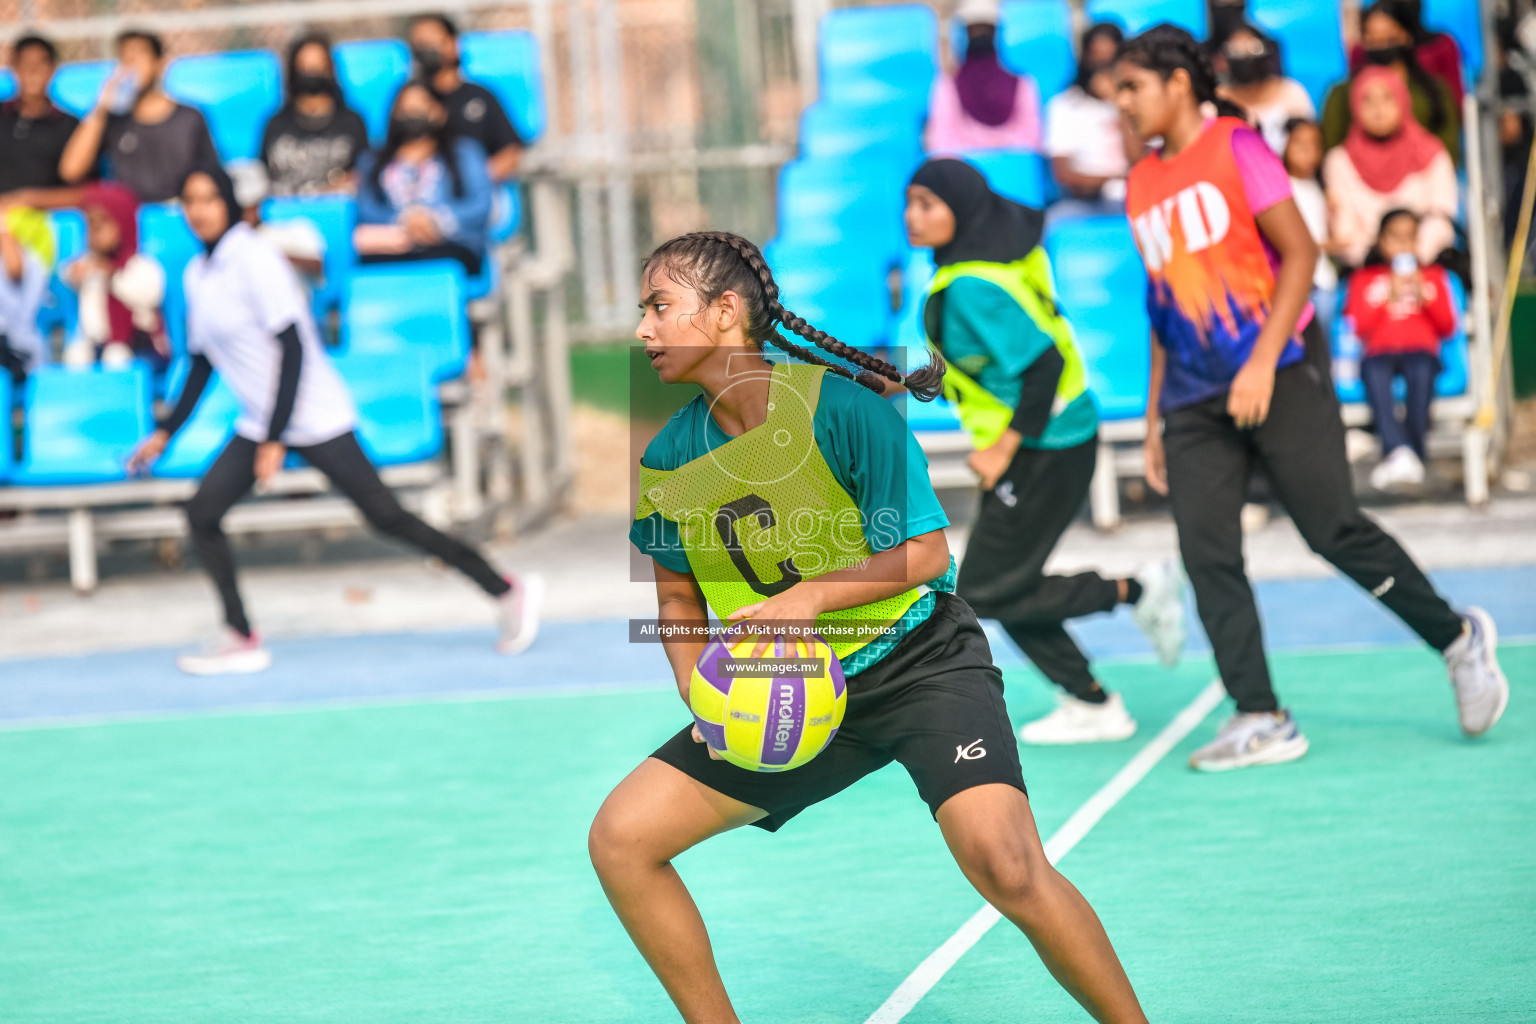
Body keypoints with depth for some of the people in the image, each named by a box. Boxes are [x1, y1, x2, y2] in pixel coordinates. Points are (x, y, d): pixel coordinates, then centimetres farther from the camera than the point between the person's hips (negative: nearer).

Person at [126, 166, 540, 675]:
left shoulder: (254, 258, -14)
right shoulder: (196, 274, 10)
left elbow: (293, 349, -18)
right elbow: (202, 364, 21)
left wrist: (275, 441, -20)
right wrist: (165, 433, 17)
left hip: (312, 417, -8)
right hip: (259, 422, 8)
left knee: (385, 516, -10)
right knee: (202, 512, -4)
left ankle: (506, 590, -2)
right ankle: (241, 639, 2)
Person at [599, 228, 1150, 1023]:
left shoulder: (838, 406, -17)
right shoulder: (666, 463, -2)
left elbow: (923, 551, -15)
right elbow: (679, 594, 13)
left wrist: (813, 593, -30)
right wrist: (701, 692, -6)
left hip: (919, 660, -6)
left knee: (1004, 865, -27)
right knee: (621, 837, -4)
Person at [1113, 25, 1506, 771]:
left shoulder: (1235, 149, -3)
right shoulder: (1141, 185, 15)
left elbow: (1299, 252, -9)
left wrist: (1264, 360, -19)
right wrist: (1154, 416, 17)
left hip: (1278, 376, -6)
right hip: (1196, 399, 6)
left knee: (1335, 530, -8)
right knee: (1206, 556, -7)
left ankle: (1458, 639, 12)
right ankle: (1260, 721, -5)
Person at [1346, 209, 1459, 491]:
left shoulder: (1433, 276, 25)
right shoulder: (1364, 278, 23)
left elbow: (1448, 327, 14)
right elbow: (1360, 327, 8)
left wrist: (1425, 297, 0)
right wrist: (1390, 297, -2)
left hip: (1420, 351, 1)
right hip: (1380, 353, 0)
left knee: (1421, 369, -38)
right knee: (1373, 371, -39)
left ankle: (1415, 450, -40)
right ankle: (1400, 451, -51)